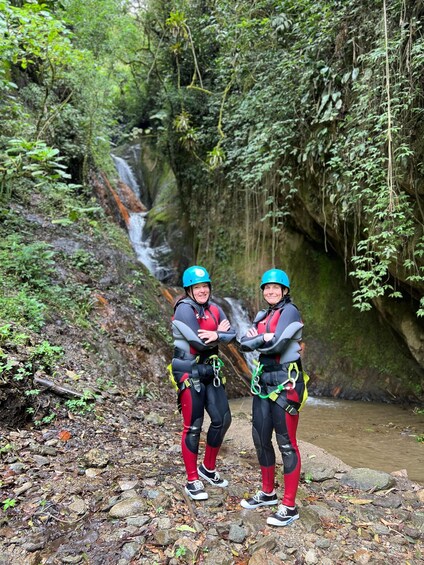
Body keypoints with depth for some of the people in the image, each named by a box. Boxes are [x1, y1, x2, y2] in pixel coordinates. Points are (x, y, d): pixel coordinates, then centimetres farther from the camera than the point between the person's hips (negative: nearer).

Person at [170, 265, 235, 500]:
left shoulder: (214, 309, 7)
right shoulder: (185, 308, -14)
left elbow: (231, 334, -3)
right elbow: (198, 342, -22)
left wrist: (216, 336, -23)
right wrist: (219, 333, -8)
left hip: (211, 371, 7)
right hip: (190, 373, -7)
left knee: (222, 419, 10)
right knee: (193, 427, 2)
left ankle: (208, 468, 30)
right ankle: (192, 481, 18)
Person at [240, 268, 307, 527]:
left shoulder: (290, 311, -9)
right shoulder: (263, 315, 14)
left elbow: (277, 344, -21)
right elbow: (244, 342, 4)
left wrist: (256, 340, -5)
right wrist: (264, 339, -14)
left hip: (285, 381, -8)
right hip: (264, 379, 8)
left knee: (286, 443, -1)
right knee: (260, 437, 14)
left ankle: (289, 507, 11)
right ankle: (268, 493, 32)